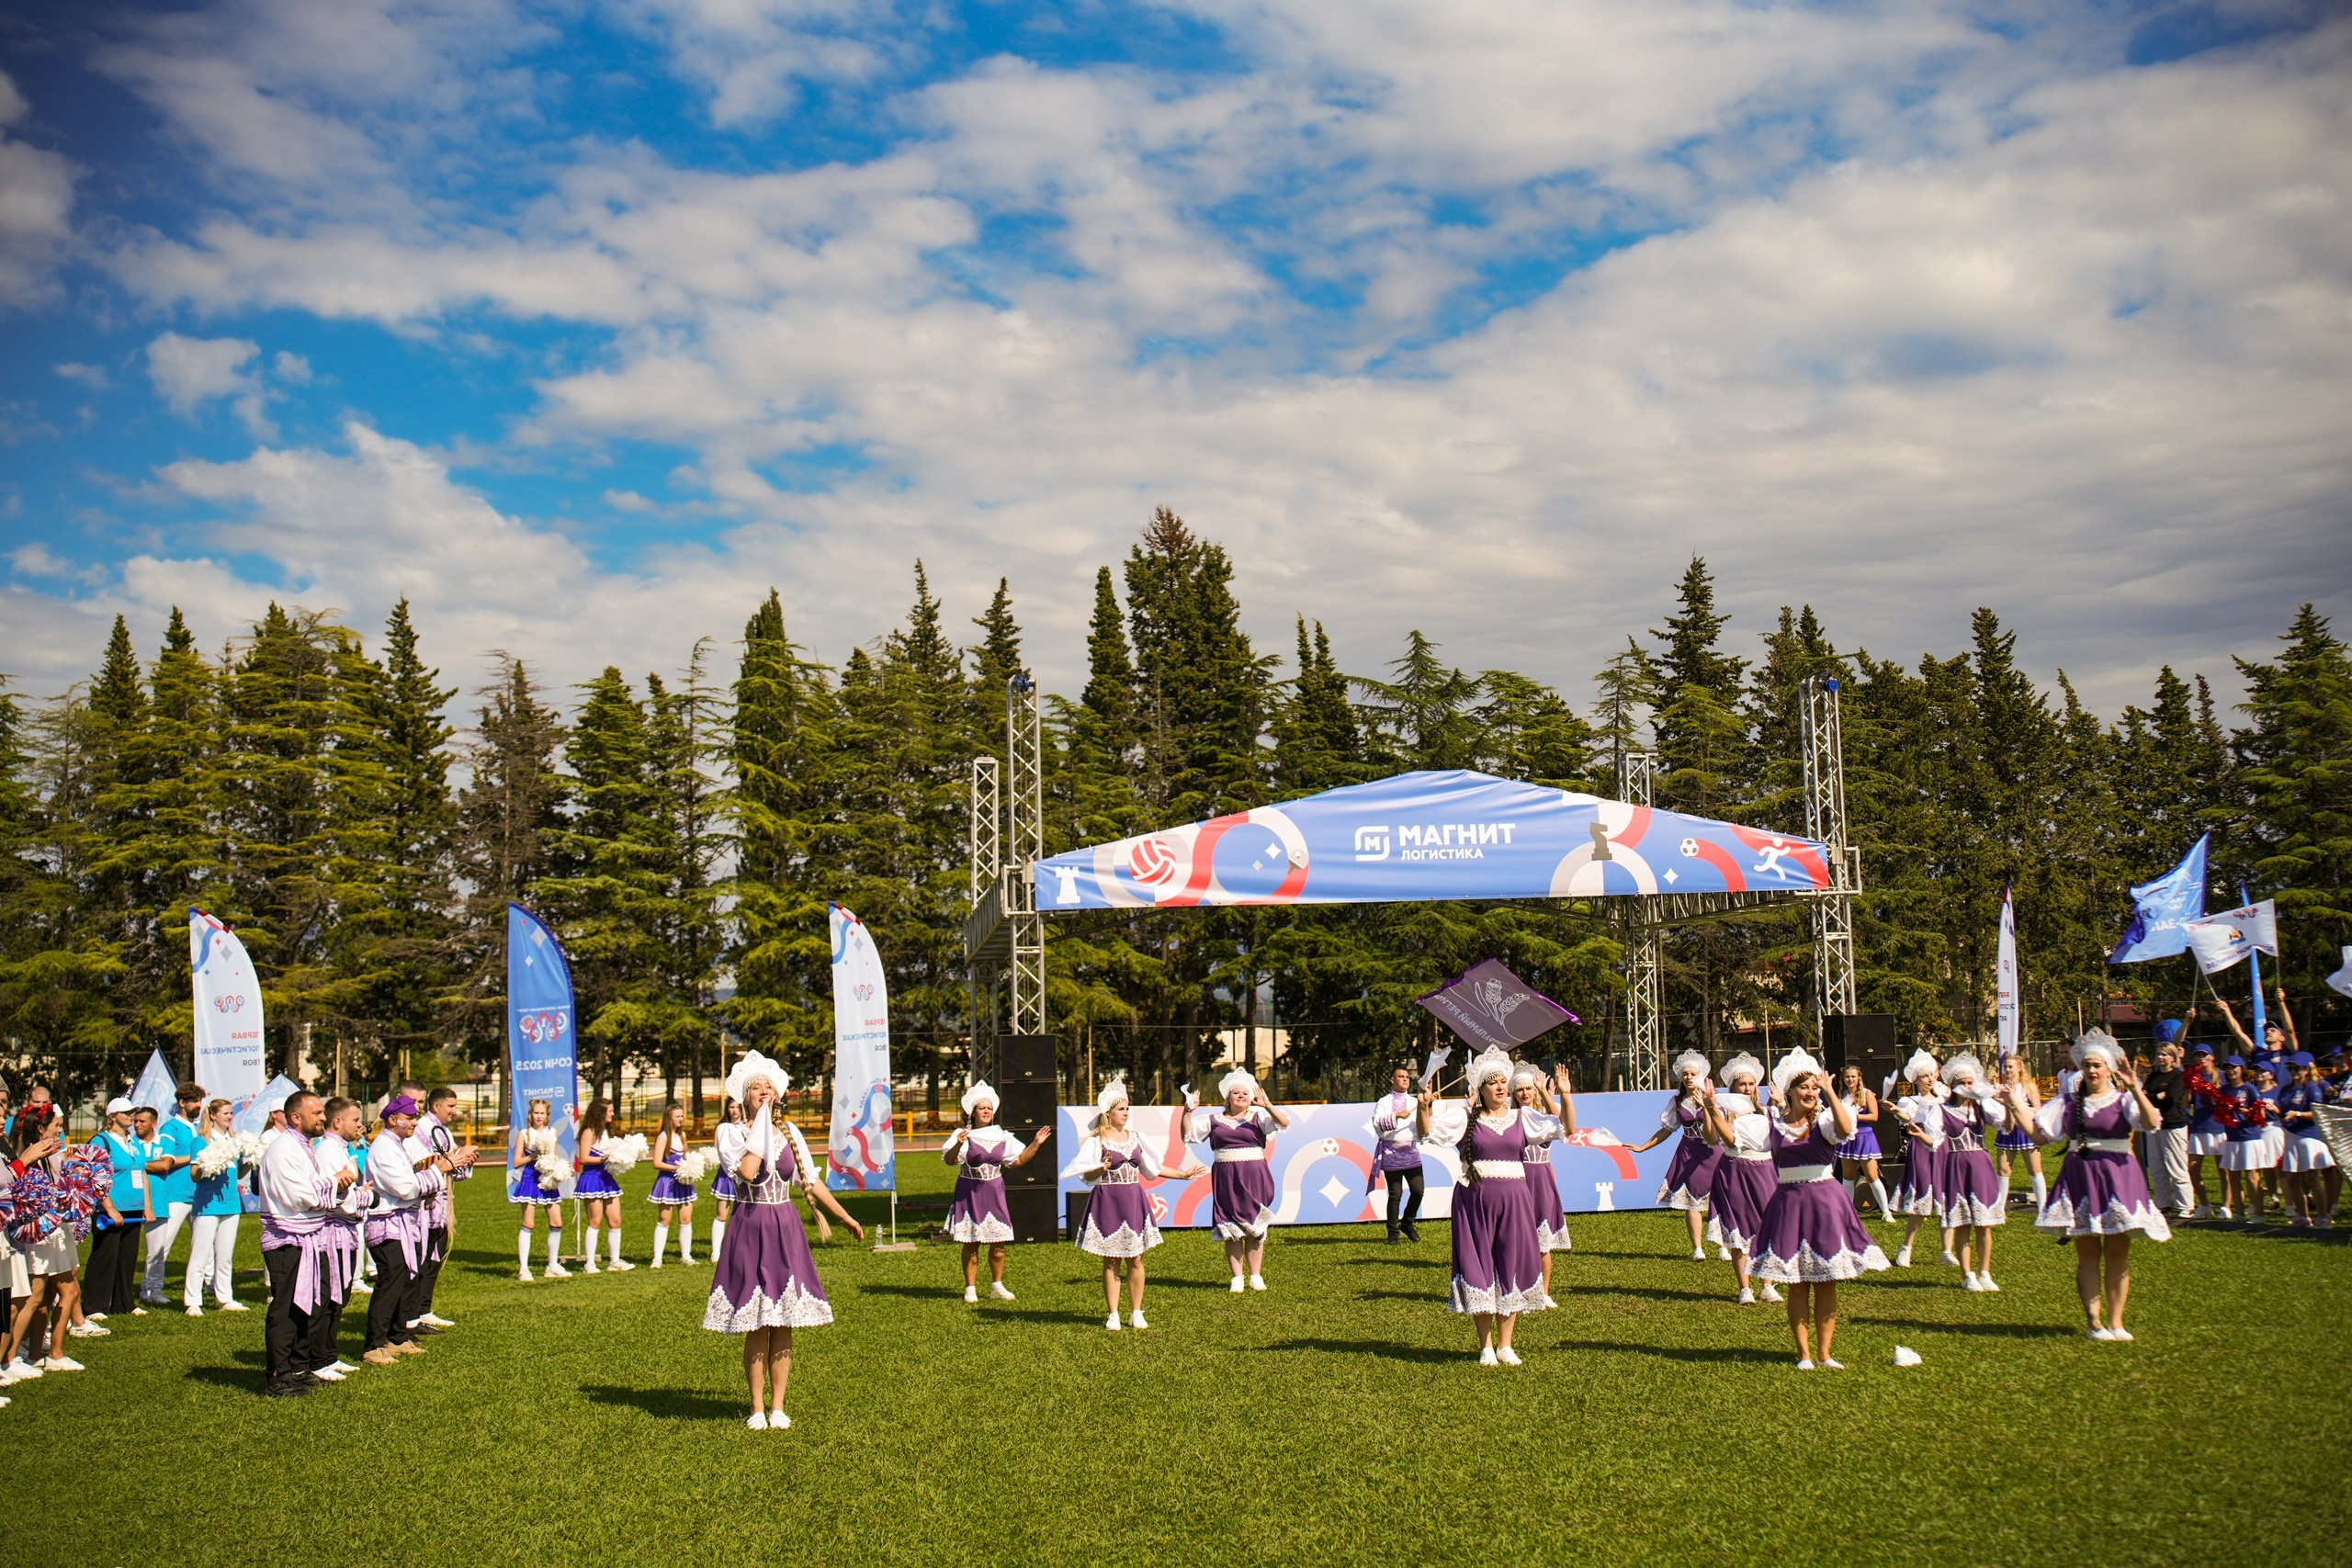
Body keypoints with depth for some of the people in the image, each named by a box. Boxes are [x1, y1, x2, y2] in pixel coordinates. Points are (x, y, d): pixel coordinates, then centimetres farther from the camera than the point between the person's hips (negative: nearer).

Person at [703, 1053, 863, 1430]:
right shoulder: (731, 1132, -3)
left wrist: (846, 1218, 17)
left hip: (786, 1229, 3)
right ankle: (757, 1408, 11)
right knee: (756, 1325, -1)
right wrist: (761, 1126, -13)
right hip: (750, 1230, -3)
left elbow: (812, 1180, 15)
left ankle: (777, 1407, 12)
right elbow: (747, 1171, -21)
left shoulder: (788, 1131, 9)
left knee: (782, 1325, 4)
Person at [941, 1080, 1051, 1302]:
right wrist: (958, 1145, -37)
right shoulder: (963, 1135, -6)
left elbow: (1019, 1159, 13)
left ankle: (997, 1285, 18)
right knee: (971, 1243, 0)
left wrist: (1036, 1144, 3)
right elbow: (950, 1160, -18)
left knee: (998, 1242, 3)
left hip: (994, 1192, 3)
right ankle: (970, 1288, 8)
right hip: (969, 1192, -3)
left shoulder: (1001, 1137, 7)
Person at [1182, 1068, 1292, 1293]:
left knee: (1254, 1226, 2)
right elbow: (1187, 1132, 9)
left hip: (1253, 1178, -1)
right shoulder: (1214, 1119, 10)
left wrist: (1267, 1105, -23)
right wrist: (1188, 1112, -7)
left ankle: (1256, 1276, 10)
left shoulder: (1258, 1117, 6)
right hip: (1225, 1179, 1)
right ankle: (1237, 1278, 5)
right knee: (1230, 1229, 0)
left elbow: (1284, 1122, -8)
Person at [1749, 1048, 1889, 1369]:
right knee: (1797, 1285, 4)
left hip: (1825, 1201, -1)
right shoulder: (1774, 1123, 4)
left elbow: (1845, 1129, -26)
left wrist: (1829, 1091, -22)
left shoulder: (1824, 1119, -3)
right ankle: (1804, 1354, 12)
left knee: (1826, 1282, 4)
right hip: (1789, 1204, 1)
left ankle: (1824, 1353, 14)